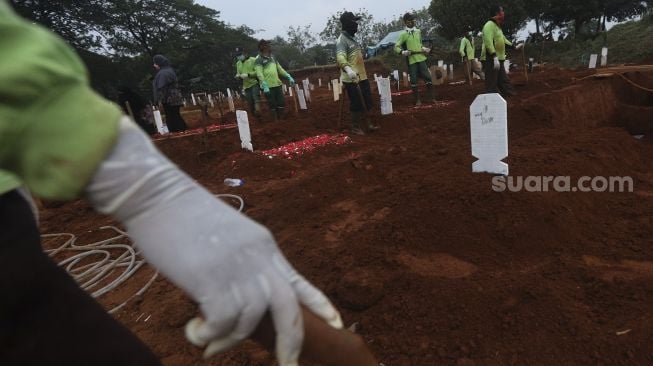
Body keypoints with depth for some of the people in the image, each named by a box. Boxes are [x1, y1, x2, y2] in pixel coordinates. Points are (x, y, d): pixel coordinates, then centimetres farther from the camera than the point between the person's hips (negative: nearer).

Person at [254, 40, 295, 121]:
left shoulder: (272, 57, 18)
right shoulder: (259, 60, -5)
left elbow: (280, 69, 22)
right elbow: (259, 74, -15)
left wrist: (289, 77, 13)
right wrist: (264, 86, -25)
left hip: (277, 84, 6)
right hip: (268, 87, -6)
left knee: (282, 103, 6)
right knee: (273, 105, -2)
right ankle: (276, 121, 9)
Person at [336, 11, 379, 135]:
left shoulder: (352, 38, 16)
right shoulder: (342, 40, -16)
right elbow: (340, 57, -35)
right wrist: (347, 69, -51)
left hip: (362, 76, 10)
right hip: (351, 79, -10)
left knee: (368, 101, 16)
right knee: (356, 104, -3)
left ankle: (370, 123, 30)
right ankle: (355, 127, 12)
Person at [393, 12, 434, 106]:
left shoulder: (418, 31, 12)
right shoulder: (403, 34, -2)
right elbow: (396, 47, -3)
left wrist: (424, 49, 7)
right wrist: (403, 52, -21)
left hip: (421, 58, 4)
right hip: (411, 60, -4)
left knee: (428, 77, -1)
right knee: (413, 80, 1)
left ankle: (431, 97, 9)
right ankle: (417, 100, 12)